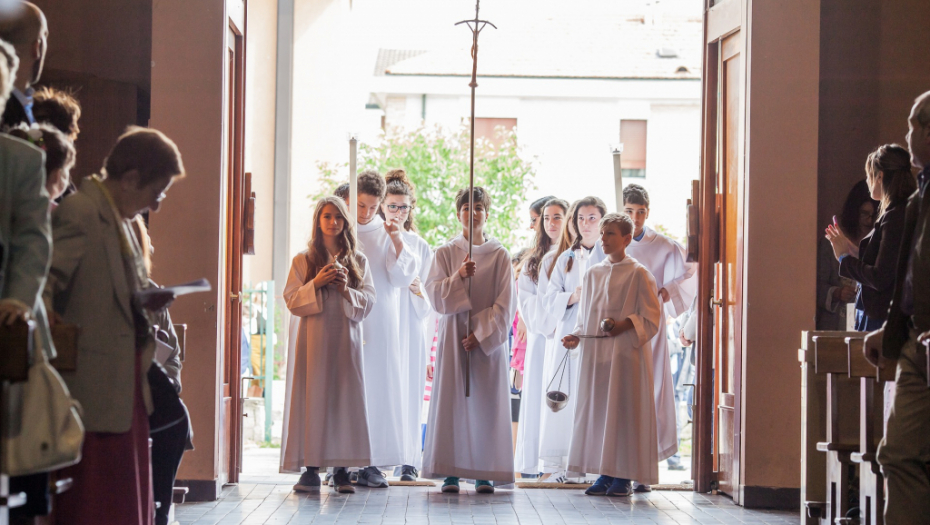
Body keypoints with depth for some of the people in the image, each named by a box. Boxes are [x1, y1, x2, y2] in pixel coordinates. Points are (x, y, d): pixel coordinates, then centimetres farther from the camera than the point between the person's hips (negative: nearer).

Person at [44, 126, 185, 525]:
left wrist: (147, 300, 7)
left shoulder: (120, 219, 15)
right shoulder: (79, 213, -14)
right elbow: (43, 284, -24)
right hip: (97, 385, -10)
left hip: (128, 383, 10)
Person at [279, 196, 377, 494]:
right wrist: (315, 284, -12)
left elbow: (369, 302, 7)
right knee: (313, 398, -6)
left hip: (346, 338, 1)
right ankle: (311, 468, -4)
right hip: (314, 338, -1)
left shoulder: (358, 261, 12)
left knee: (346, 398, -3)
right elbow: (291, 300, 2)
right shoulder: (303, 260, 9)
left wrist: (346, 289, -11)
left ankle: (342, 470, 0)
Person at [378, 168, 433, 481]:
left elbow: (426, 304, 13)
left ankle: (408, 461, -1)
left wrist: (417, 289, -8)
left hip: (408, 325, 1)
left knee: (408, 390, -4)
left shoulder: (419, 246, 12)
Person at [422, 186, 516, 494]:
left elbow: (505, 304, -1)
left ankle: (485, 473, 2)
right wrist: (458, 276, -19)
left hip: (489, 338, 0)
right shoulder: (445, 253, 6)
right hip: (454, 336, 0)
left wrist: (481, 333, -11)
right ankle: (450, 472, 0)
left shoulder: (499, 255, 3)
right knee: (452, 400, -3)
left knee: (486, 401, -2)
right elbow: (435, 295, -2)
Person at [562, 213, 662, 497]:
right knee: (596, 408, 4)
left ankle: (624, 476, 1)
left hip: (626, 351, -5)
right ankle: (605, 474, 10)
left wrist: (625, 324, -20)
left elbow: (650, 317, -5)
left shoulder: (638, 274, -2)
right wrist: (576, 336, 2)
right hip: (595, 351, 6)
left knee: (624, 409, -5)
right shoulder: (593, 273, 14)